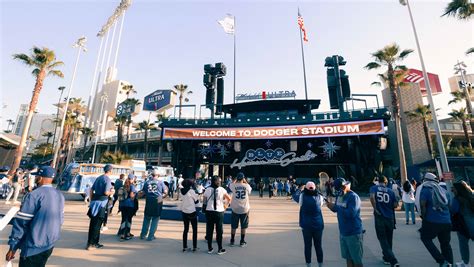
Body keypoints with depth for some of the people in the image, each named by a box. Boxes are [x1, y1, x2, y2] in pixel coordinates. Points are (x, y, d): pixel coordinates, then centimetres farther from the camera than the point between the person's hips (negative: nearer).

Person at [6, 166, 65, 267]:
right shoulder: (60, 195, 4)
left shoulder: (34, 195, -17)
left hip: (34, 246, -7)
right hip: (50, 244, 7)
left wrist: (13, 247, -7)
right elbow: (61, 219, 12)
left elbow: (21, 223, -15)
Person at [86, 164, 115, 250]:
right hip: (101, 202, -8)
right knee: (97, 224, 0)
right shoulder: (107, 179, -12)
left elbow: (91, 189, 16)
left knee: (93, 223, 13)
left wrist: (92, 200, 21)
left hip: (95, 202, 8)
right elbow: (106, 192, -19)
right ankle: (90, 244, 4)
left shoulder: (98, 178, 12)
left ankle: (95, 242, 24)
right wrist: (111, 192, 1)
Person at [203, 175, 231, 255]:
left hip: (209, 211, 2)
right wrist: (226, 206, 16)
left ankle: (209, 248, 22)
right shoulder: (221, 190, -6)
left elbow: (204, 201, 2)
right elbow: (229, 199, 2)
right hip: (219, 212, -2)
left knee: (209, 230, 12)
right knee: (219, 230, 9)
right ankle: (220, 249, 17)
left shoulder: (207, 190, -3)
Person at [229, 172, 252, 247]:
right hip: (245, 209, 0)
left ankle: (232, 241, 23)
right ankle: (242, 242, 20)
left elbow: (230, 185, 14)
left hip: (235, 209, 0)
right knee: (243, 226, 13)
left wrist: (236, 180, 19)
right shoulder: (247, 186, -10)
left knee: (233, 226, 14)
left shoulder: (233, 186, -11)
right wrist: (245, 182, 17)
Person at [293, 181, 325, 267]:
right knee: (318, 246, 16)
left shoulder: (302, 197, -10)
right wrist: (317, 191, 13)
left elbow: (294, 196, 9)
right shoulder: (319, 197, -6)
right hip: (318, 225, 2)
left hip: (306, 226, -2)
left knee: (308, 246, 10)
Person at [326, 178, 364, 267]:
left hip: (354, 233, -7)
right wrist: (331, 206, -8)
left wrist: (335, 207, -24)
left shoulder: (353, 197, -18)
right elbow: (337, 209, 13)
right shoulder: (339, 195, 5)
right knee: (348, 258, 16)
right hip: (343, 233, 7)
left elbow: (351, 214, -29)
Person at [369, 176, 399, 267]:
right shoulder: (390, 191, 5)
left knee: (383, 240, 7)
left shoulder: (374, 188, -1)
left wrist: (375, 209, -9)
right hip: (390, 217, 3)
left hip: (379, 217, -3)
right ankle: (387, 258, 33)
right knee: (388, 239, 19)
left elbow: (372, 197, -20)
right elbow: (396, 205, 3)